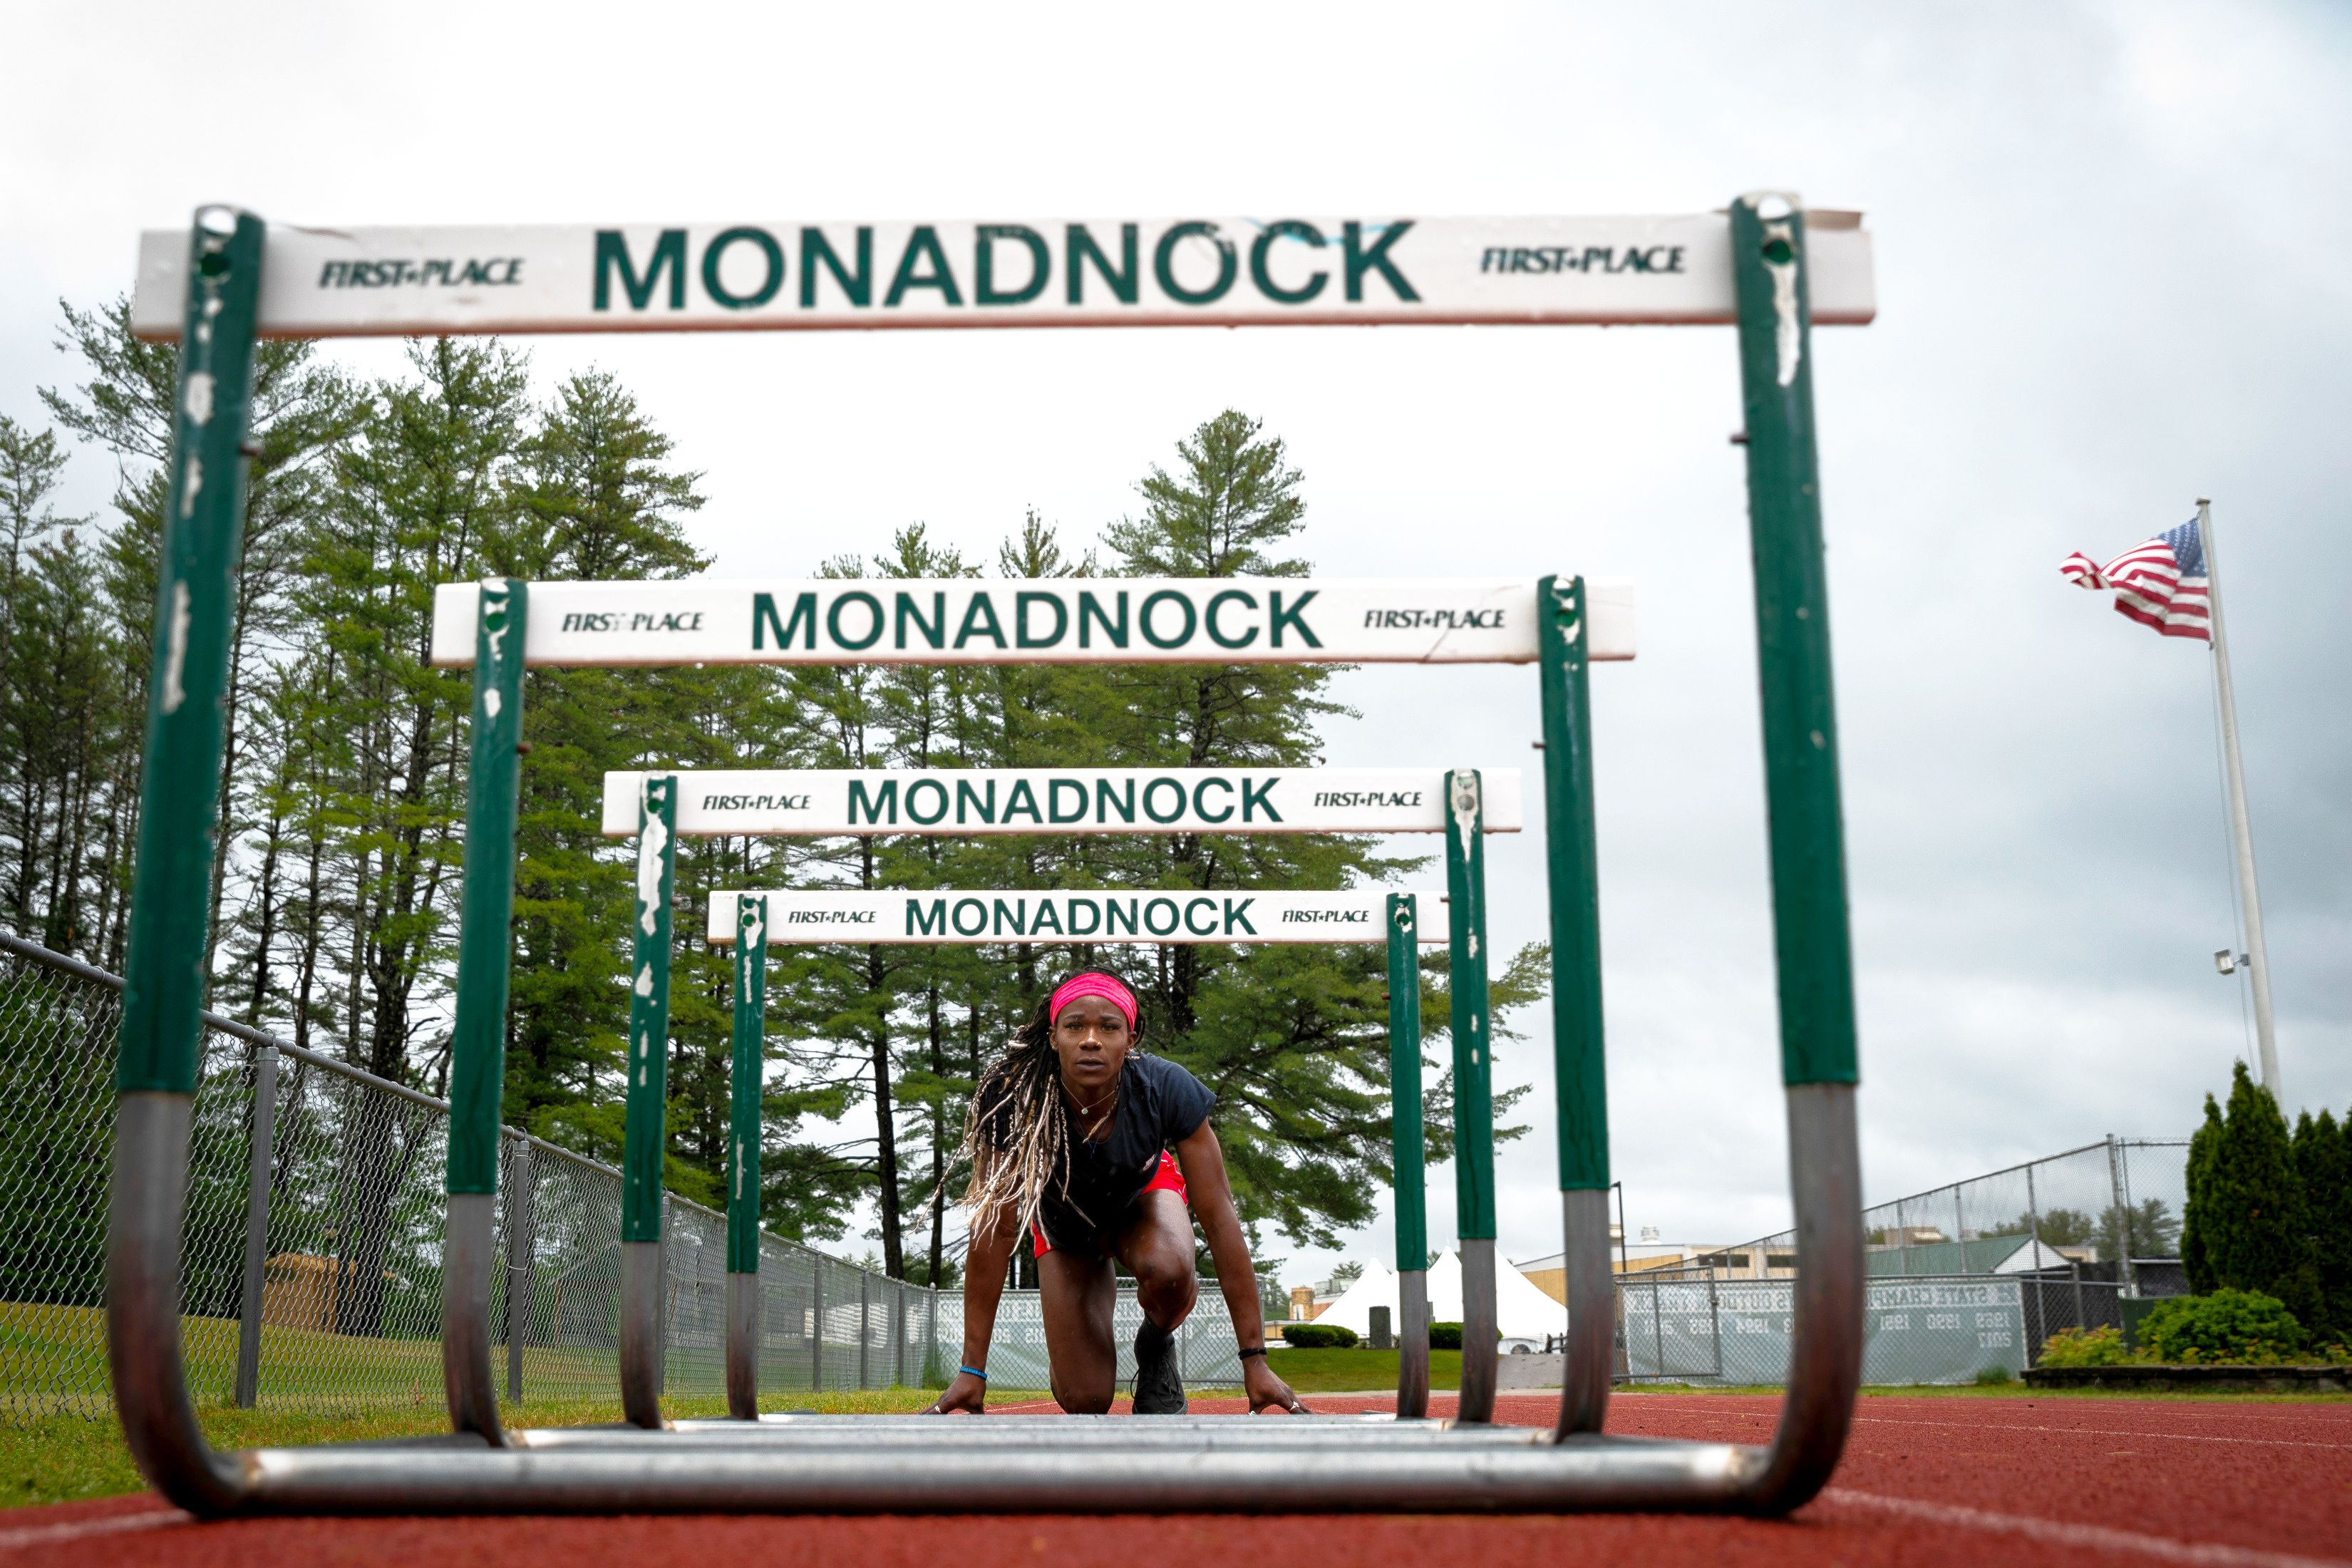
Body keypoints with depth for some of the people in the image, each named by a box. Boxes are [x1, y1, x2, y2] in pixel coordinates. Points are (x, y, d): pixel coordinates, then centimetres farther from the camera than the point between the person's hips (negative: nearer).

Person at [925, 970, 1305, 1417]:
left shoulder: (1168, 1090, -34)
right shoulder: (1014, 1100, -35)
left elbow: (1219, 1217, -31)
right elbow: (995, 1231, -29)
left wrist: (1254, 1361, -31)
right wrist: (971, 1371, -28)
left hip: (1142, 1197, 0)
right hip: (1064, 1219, 1)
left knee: (1168, 1271, -37)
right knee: (1085, 1400, -9)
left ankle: (1155, 1347, -1)